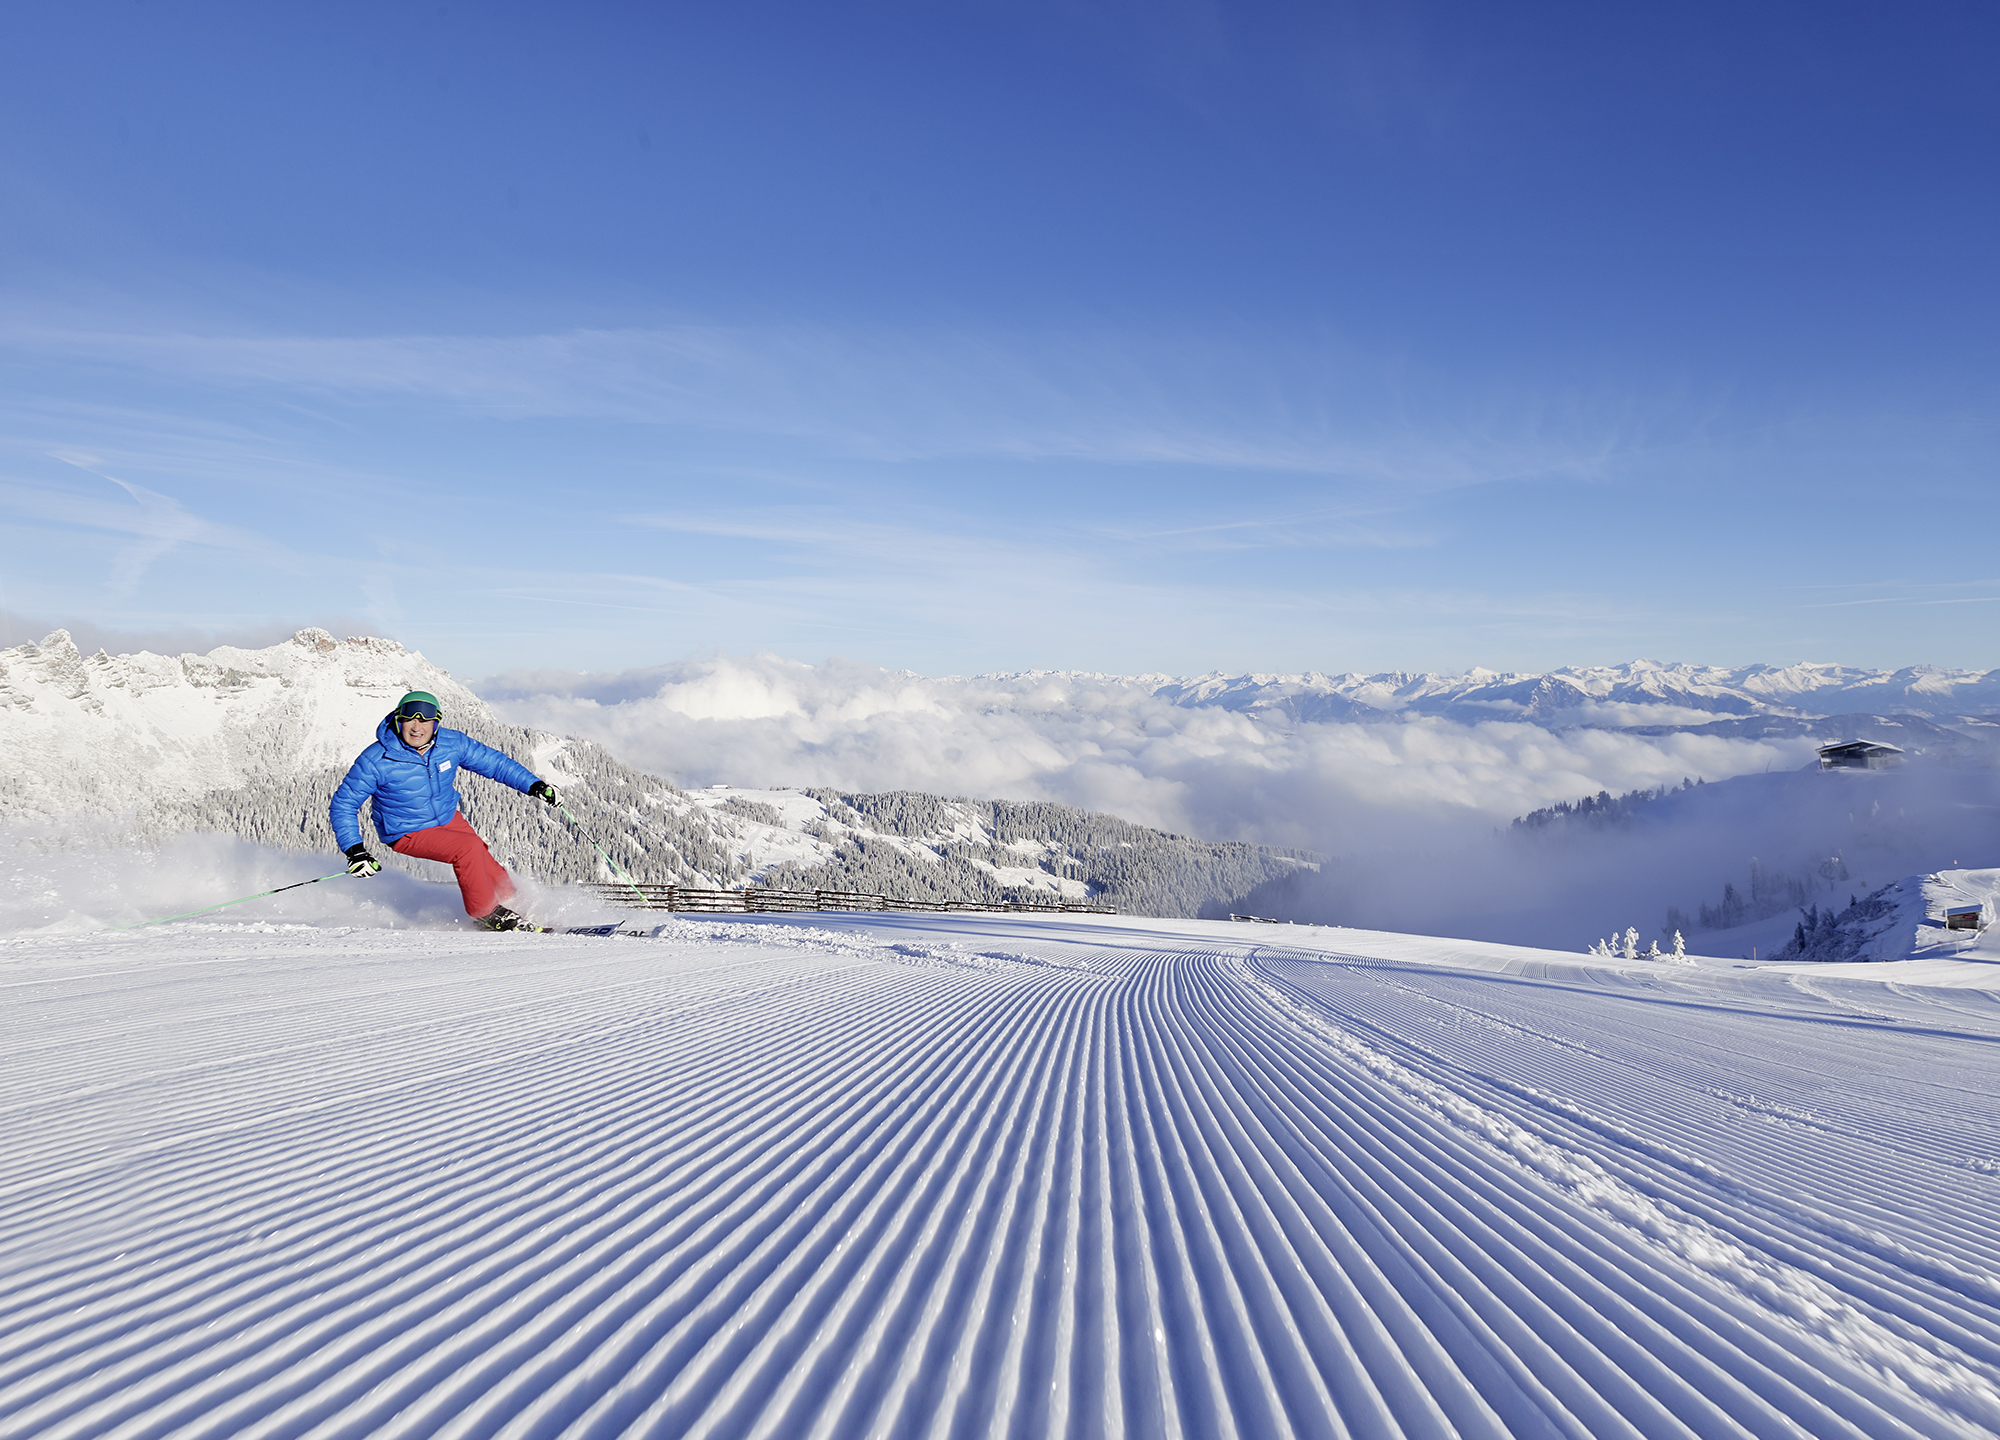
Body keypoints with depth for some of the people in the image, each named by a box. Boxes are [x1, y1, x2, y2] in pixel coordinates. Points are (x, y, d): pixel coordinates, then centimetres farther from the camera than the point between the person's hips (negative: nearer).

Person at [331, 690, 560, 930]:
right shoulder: (376, 761, -22)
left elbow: (494, 762, -1)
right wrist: (355, 851, -25)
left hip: (448, 818, 5)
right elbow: (343, 805, -14)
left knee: (488, 869, -8)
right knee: (469, 848, -26)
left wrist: (533, 785, -7)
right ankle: (486, 912, -8)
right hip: (408, 833, -5)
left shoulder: (452, 743, -13)